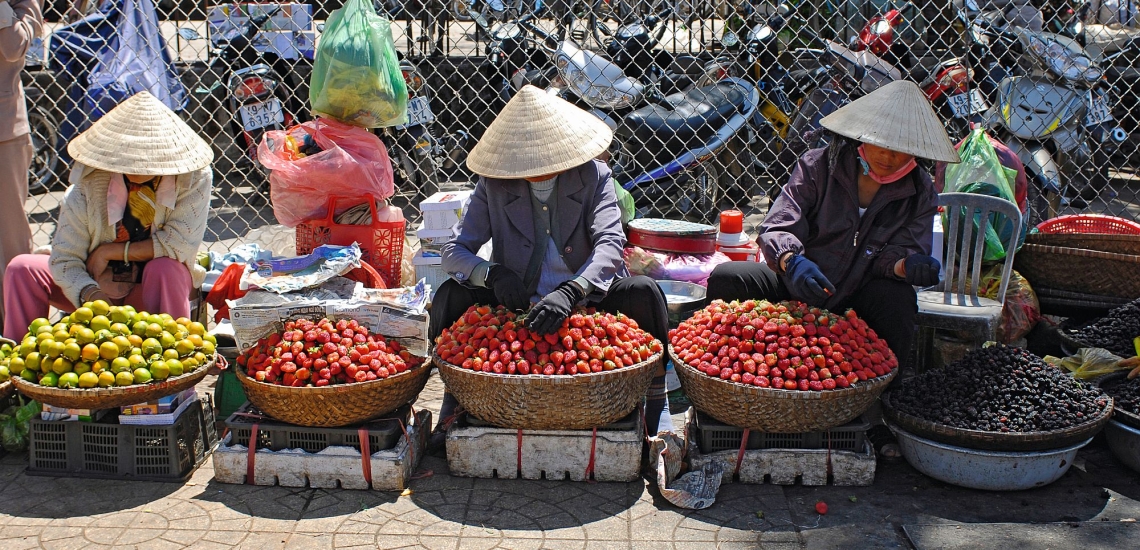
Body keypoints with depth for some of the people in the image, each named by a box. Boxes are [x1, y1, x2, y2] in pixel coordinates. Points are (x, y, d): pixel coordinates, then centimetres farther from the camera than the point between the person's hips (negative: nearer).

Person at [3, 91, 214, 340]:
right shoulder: (88, 186, -16)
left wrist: (111, 251, -19)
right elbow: (64, 258, -14)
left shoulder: (194, 178, -19)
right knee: (22, 268, -13)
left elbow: (182, 243, -25)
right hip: (98, 286, 3)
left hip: (156, 289, -3)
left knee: (164, 268, -35)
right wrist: (90, 294, -35)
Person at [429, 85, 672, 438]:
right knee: (451, 295, -22)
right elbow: (454, 252, -7)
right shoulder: (494, 184, -3)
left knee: (642, 292, -28)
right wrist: (492, 274, -30)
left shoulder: (593, 176, -6)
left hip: (586, 301, -1)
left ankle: (656, 407, -12)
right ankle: (454, 403, -6)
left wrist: (570, 293, -39)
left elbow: (611, 243, -20)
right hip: (515, 305, 1)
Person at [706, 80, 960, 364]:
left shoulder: (919, 192, 1)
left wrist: (906, 265, -32)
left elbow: (902, 251, -5)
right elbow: (778, 226, -14)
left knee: (898, 298, -32)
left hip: (856, 298, 1)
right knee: (725, 278, -24)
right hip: (796, 286, 0)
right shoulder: (819, 164, -6)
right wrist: (792, 262, -38)